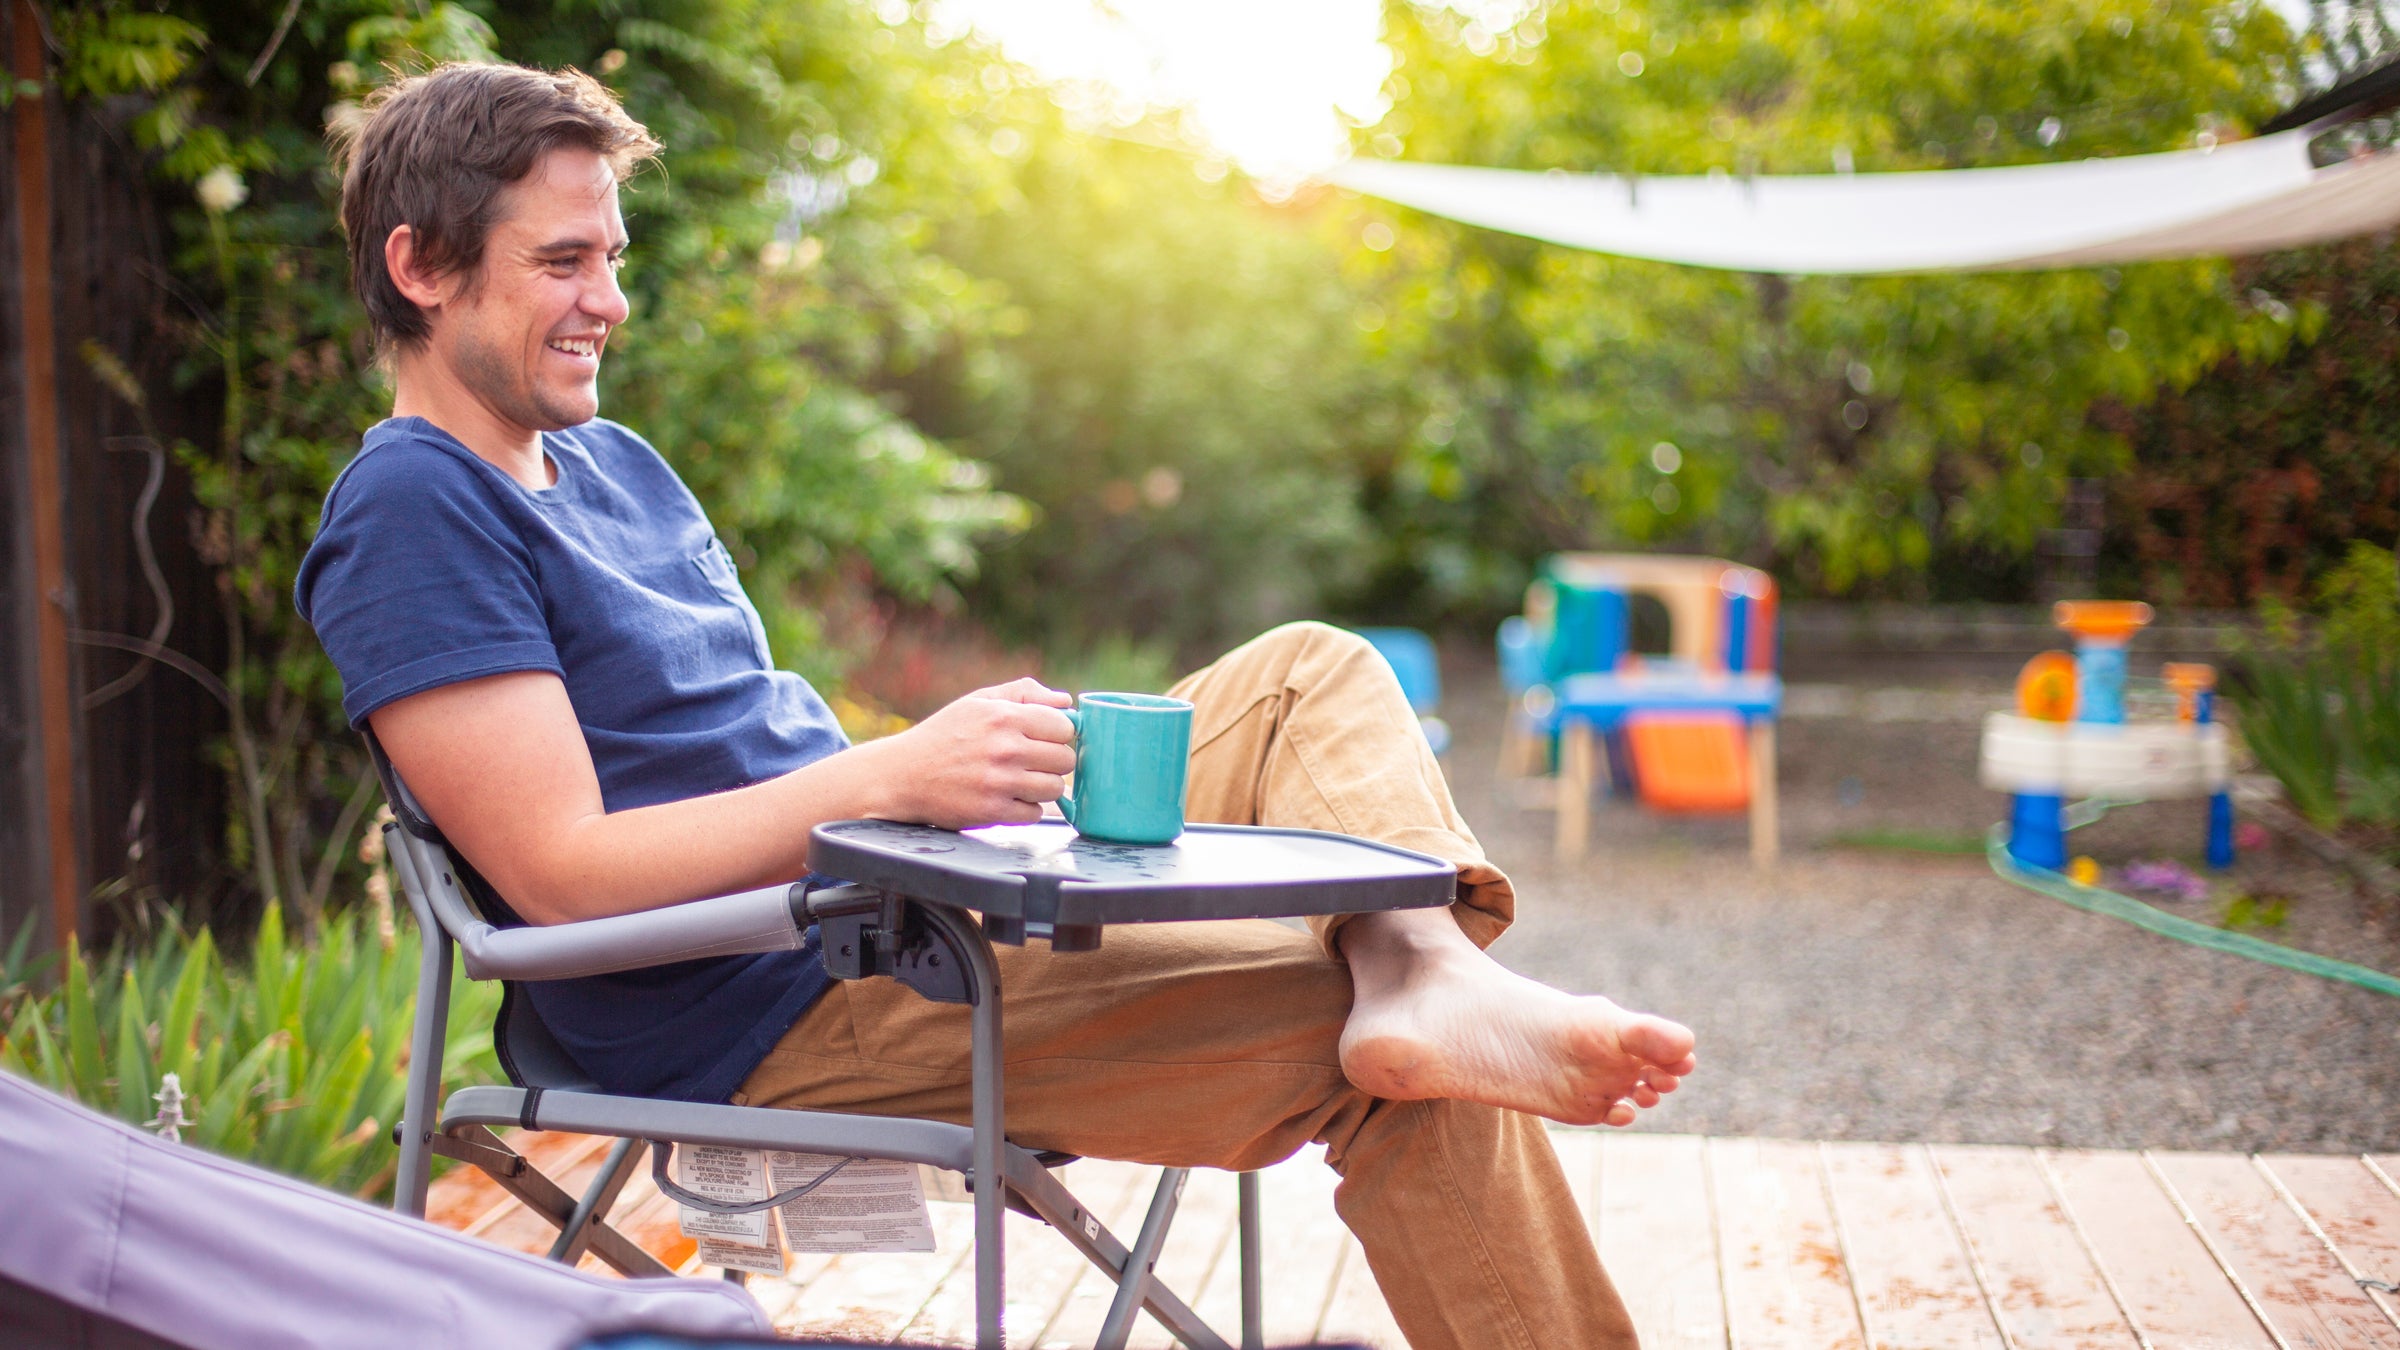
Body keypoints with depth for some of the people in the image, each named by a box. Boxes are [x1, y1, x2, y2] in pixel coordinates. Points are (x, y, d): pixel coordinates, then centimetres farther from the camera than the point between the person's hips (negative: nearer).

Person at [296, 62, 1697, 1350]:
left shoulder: (615, 463, 20)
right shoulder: (411, 513, -11)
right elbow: (561, 871, -21)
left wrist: (966, 771, 2)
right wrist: (890, 777, -27)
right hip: (781, 1007, -10)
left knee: (1313, 673, 0)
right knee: (1390, 1064, -18)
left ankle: (1424, 967, -26)